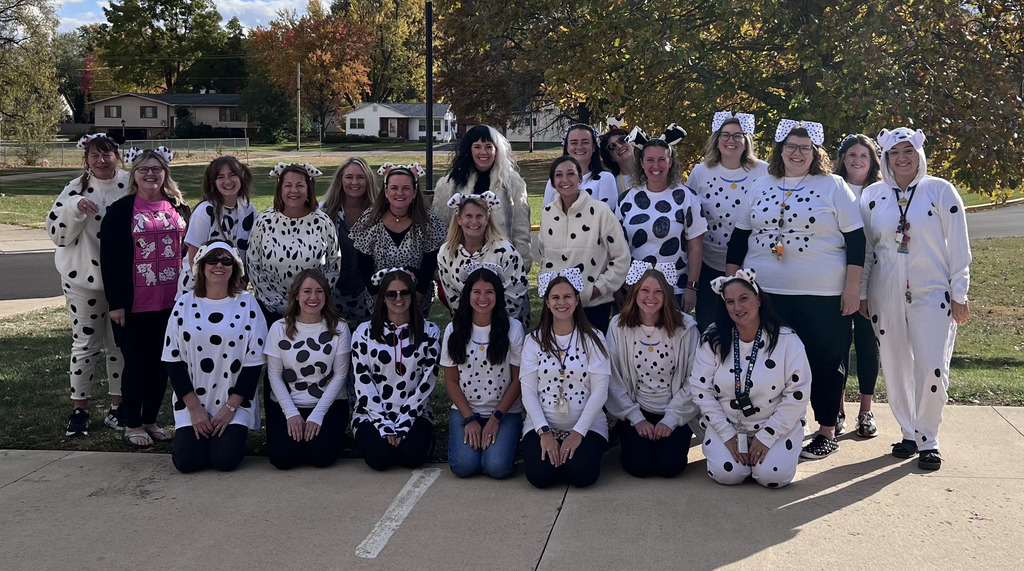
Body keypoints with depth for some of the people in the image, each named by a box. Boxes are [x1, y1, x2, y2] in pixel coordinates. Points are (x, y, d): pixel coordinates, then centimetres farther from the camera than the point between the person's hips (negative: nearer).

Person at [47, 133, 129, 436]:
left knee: (120, 345, 10)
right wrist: (76, 208, -21)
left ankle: (117, 407, 22)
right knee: (85, 344, 5)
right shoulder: (76, 189, -2)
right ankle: (79, 408, 18)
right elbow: (56, 234, -6)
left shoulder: (132, 186, -2)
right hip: (84, 281, -1)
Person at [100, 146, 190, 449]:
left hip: (171, 302, 4)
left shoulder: (178, 208, 9)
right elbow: (109, 259, -6)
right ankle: (132, 425, 17)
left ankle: (150, 421, 24)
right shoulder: (120, 211, -3)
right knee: (136, 363, 4)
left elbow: (188, 250, 14)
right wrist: (115, 302, -11)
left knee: (160, 363, 10)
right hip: (135, 304, -4)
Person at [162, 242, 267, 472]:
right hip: (192, 402, 1)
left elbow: (254, 362, -3)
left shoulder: (247, 304, -2)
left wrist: (230, 407, -8)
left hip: (236, 401, -1)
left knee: (225, 459, -18)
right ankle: (201, 434, 18)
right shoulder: (185, 304, 1)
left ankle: (234, 434, 16)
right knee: (187, 461, -15)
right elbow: (173, 360, 1)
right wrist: (194, 408, -6)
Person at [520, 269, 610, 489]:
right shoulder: (534, 340, 4)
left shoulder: (593, 339, 0)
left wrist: (579, 432, -14)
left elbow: (600, 392, -5)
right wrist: (544, 432, -13)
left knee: (582, 474, -26)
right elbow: (528, 391, -1)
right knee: (539, 475, -24)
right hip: (542, 424, 1)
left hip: (587, 425, -1)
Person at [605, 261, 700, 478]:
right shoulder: (619, 326, -5)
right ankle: (627, 438, 15)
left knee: (669, 465, -19)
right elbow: (613, 380, -5)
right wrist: (636, 418, -9)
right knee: (639, 465, -18)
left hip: (674, 414, 0)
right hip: (635, 413, 0)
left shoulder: (685, 327, -7)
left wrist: (671, 419, -10)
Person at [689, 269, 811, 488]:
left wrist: (766, 436, -14)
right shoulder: (712, 340, -7)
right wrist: (727, 435, -11)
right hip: (727, 425, 1)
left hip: (777, 426, -1)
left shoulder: (787, 340, -11)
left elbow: (797, 394, -11)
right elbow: (701, 390, -6)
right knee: (727, 473, -22)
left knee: (773, 476, -23)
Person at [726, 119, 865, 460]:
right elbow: (739, 237, 14)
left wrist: (852, 288, -7)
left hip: (823, 297, -3)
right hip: (765, 292, 3)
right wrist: (730, 281, 9)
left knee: (824, 363, 3)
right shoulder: (761, 187, 11)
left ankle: (826, 432, 17)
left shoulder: (833, 187, 1)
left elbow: (855, 239, -1)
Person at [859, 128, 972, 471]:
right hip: (886, 296, 3)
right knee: (895, 368, 6)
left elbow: (958, 245, -2)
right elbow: (863, 247, 9)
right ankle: (909, 433, 20)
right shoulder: (872, 195, 5)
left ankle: (928, 440, 6)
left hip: (933, 294, -2)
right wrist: (861, 294, 7)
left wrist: (959, 294, -4)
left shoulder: (940, 191, -1)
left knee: (933, 368, -8)